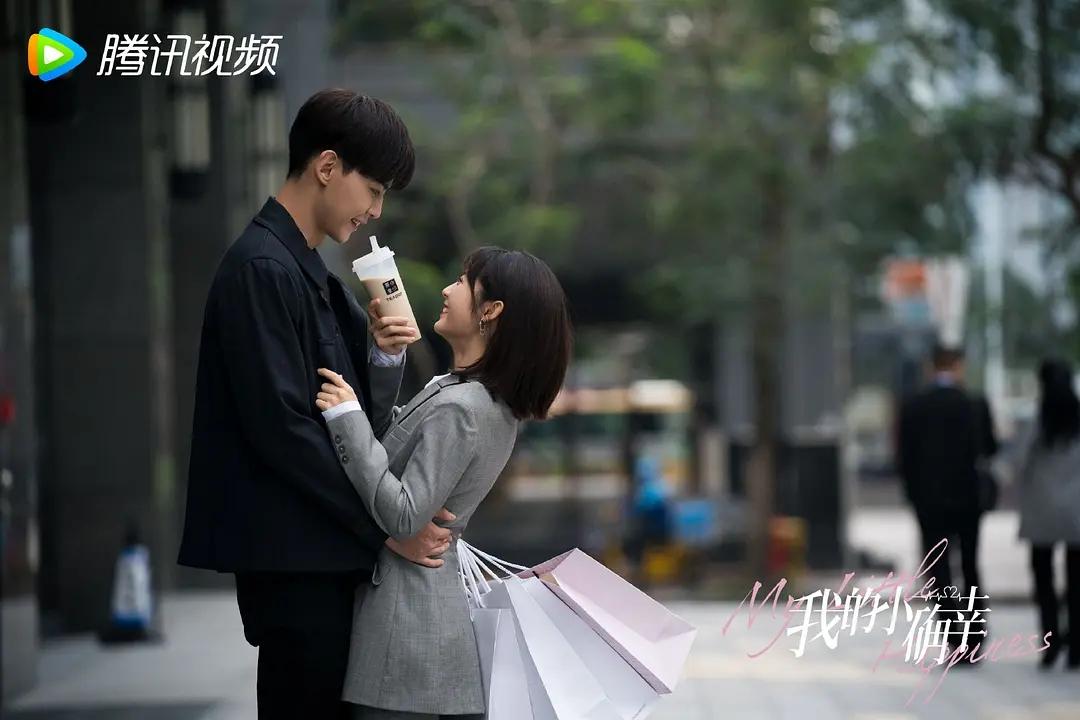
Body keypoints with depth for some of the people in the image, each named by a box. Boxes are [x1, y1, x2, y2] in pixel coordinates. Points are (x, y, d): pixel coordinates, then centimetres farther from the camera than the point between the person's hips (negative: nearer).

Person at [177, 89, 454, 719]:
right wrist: (385, 525, -16)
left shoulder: (309, 273, 16)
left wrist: (384, 354, -5)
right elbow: (280, 427, -20)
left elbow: (360, 418, 15)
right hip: (293, 557, -9)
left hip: (325, 551, 9)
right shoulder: (263, 270, -13)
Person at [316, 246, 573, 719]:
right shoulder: (494, 404, 10)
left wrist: (347, 417, -20)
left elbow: (401, 518, -22)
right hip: (438, 597, 9)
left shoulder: (457, 408, -20)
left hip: (402, 611, -9)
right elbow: (392, 438, 24)